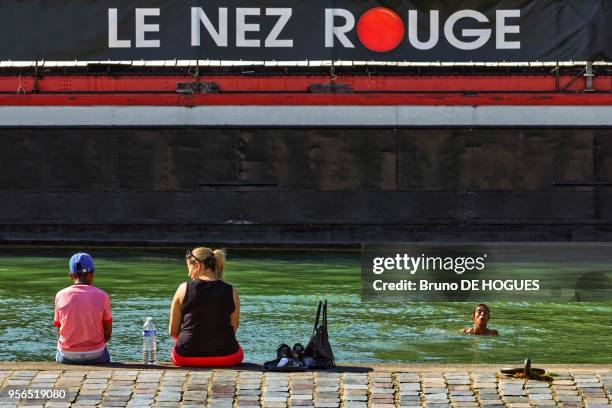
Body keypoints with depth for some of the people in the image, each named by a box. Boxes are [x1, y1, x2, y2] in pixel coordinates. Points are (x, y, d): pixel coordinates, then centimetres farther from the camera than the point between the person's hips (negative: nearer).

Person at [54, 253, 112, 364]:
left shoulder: (61, 295, -5)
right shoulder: (101, 296, -8)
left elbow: (59, 331, 3)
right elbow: (108, 335, -2)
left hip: (66, 357, 1)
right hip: (95, 357, -1)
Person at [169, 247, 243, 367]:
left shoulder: (184, 289, -5)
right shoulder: (231, 292, -3)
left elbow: (173, 331, 2)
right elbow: (234, 327, 8)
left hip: (186, 357, 0)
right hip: (226, 358, 0)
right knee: (238, 352, 35)